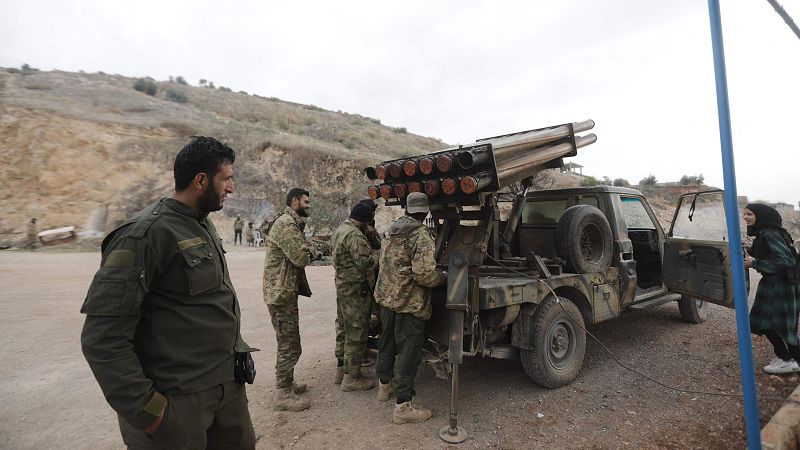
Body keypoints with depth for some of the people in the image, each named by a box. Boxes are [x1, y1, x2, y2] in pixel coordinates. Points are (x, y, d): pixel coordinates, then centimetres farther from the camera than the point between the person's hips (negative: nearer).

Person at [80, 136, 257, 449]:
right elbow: (102, 336, -20)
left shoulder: (204, 225, 9)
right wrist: (145, 409, -19)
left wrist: (234, 348, 14)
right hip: (178, 399, -8)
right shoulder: (145, 233, -18)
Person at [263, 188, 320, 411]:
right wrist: (313, 252, -6)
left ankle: (286, 383, 36)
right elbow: (301, 257, -26)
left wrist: (311, 252, -4)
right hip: (281, 293, -11)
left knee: (288, 343, 22)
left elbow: (299, 254, 15)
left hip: (286, 291, 11)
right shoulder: (286, 224, -18)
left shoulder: (292, 223, 16)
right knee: (290, 345, -3)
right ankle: (283, 395, 8)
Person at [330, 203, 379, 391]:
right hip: (356, 290, -10)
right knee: (356, 333, -1)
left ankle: (341, 369, 31)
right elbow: (366, 262, -25)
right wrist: (376, 255, -4)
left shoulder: (339, 231, 13)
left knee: (343, 329, 19)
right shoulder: (355, 236, -20)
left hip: (342, 285, 11)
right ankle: (351, 377, 8)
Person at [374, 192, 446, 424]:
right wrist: (443, 276, -8)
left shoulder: (392, 232, 8)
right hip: (410, 303, -8)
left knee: (387, 344, 23)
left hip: (386, 298, 8)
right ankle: (403, 406, 9)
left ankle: (384, 385, 43)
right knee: (408, 353, 2)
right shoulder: (422, 236, -17)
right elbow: (424, 274, -26)